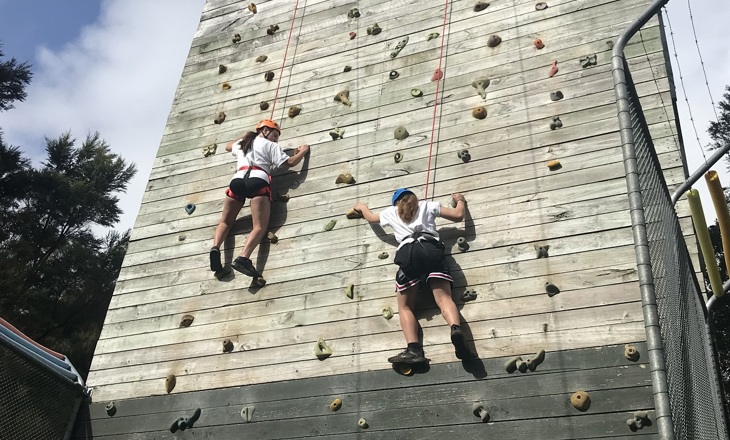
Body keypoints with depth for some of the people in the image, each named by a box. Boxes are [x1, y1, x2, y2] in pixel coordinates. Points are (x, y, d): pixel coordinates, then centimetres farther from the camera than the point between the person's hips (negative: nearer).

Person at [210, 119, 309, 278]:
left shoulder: (242, 143, 32)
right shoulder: (270, 146, 17)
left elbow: (228, 146, 55)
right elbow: (290, 162, 10)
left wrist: (245, 137, 67)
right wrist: (303, 151, 28)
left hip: (238, 179, 4)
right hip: (258, 181, -4)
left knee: (225, 222, 18)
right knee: (260, 226, -13)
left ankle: (215, 248, -13)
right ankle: (243, 258, -39)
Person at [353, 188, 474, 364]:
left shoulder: (391, 212, 30)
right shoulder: (428, 205, 28)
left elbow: (371, 217, 50)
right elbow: (458, 215, 27)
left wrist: (362, 207, 72)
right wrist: (460, 200, 48)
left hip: (408, 253, -1)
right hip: (431, 249, 1)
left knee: (405, 306, 6)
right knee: (444, 298, -8)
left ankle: (414, 349, -14)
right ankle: (456, 330, -39)